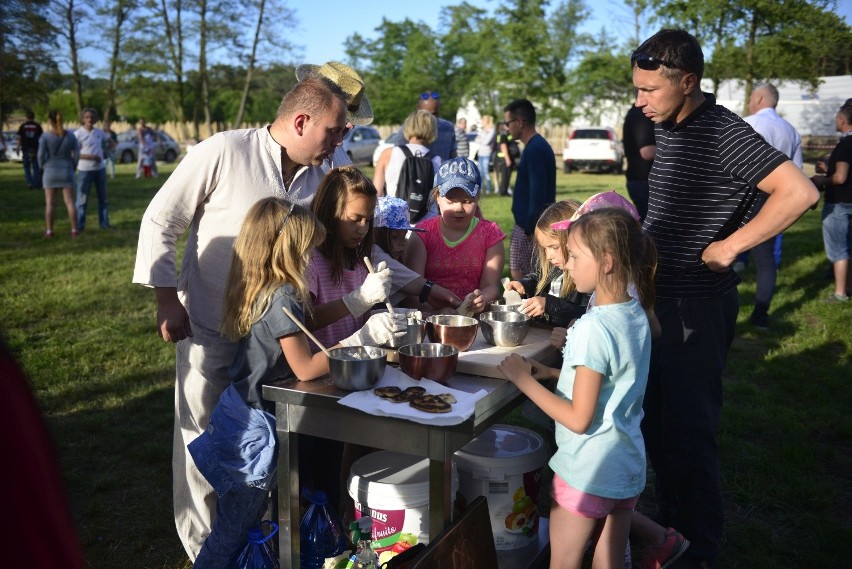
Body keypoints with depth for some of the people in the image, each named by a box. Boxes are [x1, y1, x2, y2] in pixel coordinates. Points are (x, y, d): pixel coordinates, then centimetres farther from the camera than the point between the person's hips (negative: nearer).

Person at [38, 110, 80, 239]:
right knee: (70, 202, 5)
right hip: (66, 171, 1)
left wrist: (42, 166, 9)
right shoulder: (70, 135, -2)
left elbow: (41, 155, -10)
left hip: (50, 171, -1)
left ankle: (49, 231, 6)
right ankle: (74, 230, 3)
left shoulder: (45, 136, -9)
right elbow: (76, 154, -2)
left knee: (50, 203, 6)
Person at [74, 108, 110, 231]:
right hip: (85, 170, -5)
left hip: (100, 168, 5)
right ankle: (80, 225, 5)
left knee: (102, 197, 11)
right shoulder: (78, 134, -10)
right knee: (82, 199, -1)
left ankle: (104, 223, 20)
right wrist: (90, 156, -21)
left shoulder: (99, 132, 6)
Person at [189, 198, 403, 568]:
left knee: (246, 518, 21)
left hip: (242, 413, 9)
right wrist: (360, 339, -20)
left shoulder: (260, 290, 4)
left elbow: (307, 323, 14)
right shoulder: (283, 296, -22)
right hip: (255, 426, -9)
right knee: (233, 531, 6)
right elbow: (305, 368, -23)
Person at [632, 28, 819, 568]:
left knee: (688, 429, 1)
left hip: (698, 305, -9)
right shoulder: (668, 128, 9)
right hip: (662, 297, 9)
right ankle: (670, 525, 36)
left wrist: (729, 246, -21)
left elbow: (799, 192, -26)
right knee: (657, 420, 17)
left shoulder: (722, 132, -18)